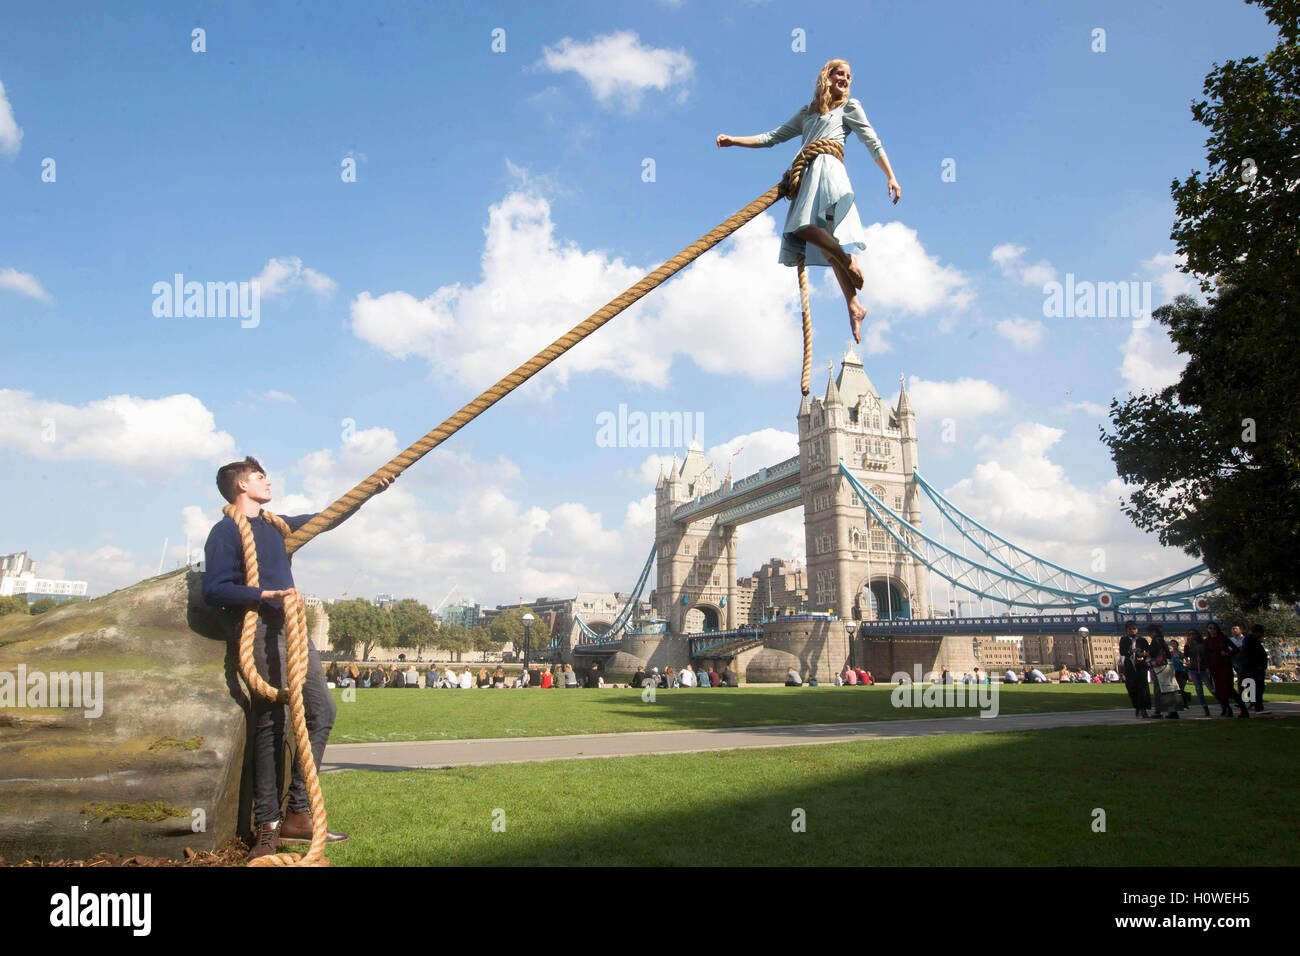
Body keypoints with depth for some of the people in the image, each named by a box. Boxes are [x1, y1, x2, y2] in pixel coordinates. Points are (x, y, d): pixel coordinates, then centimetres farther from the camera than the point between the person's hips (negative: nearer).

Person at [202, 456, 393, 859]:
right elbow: (214, 590, -13)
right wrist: (267, 595, -21)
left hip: (293, 629, 8)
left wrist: (371, 490, 32)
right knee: (270, 723, -9)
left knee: (322, 710, 3)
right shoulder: (226, 531, -3)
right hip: (262, 631, -8)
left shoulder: (276, 524, 20)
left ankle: (298, 814, 7)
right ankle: (267, 827, -2)